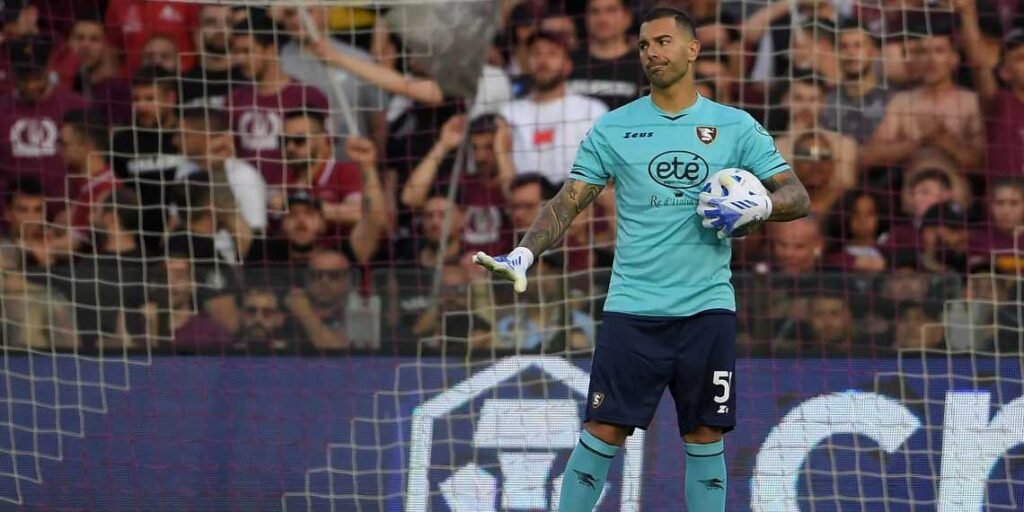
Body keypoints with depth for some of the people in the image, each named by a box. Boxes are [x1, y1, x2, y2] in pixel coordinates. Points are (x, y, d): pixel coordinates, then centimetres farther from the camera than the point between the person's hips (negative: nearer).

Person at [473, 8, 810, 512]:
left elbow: (797, 196, 2)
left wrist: (758, 206, -19)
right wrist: (525, 253, -14)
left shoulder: (736, 127, 4)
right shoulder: (614, 127, 4)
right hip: (632, 309, 0)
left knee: (706, 438, 5)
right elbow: (568, 202, 2)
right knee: (602, 433, -4)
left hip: (707, 308, 1)